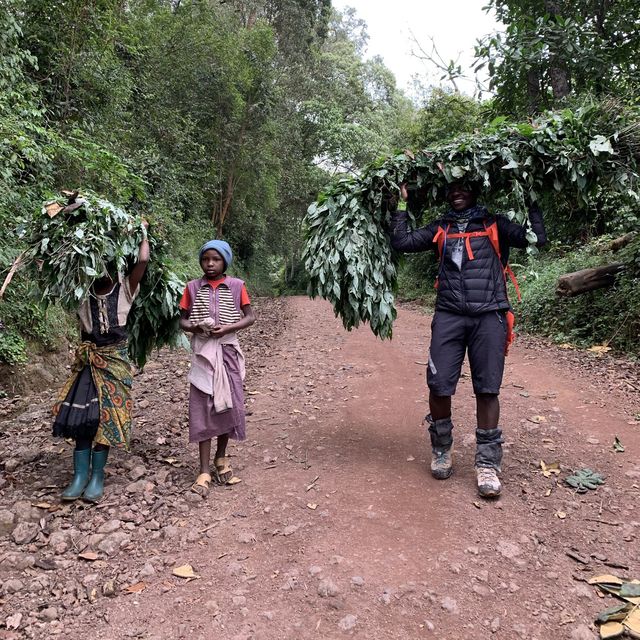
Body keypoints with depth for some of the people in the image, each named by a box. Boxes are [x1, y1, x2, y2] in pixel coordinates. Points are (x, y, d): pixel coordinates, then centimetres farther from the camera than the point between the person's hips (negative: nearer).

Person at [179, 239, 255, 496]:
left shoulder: (237, 286, 0)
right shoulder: (193, 287, 2)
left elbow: (250, 317, 1)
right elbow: (182, 321, 6)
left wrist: (228, 328, -15)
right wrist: (194, 327, -16)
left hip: (228, 351, 0)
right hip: (202, 351, 0)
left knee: (229, 404, 6)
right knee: (203, 408, -1)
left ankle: (221, 457, 29)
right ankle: (204, 471, 5)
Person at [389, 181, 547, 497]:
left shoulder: (494, 224, 12)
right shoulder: (440, 228, 17)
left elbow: (536, 238, 2)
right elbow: (402, 242, 8)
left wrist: (531, 201, 6)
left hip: (489, 316, -1)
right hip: (449, 316, 1)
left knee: (487, 389, -1)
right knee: (439, 385, -4)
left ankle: (487, 463, 10)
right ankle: (442, 450, 19)